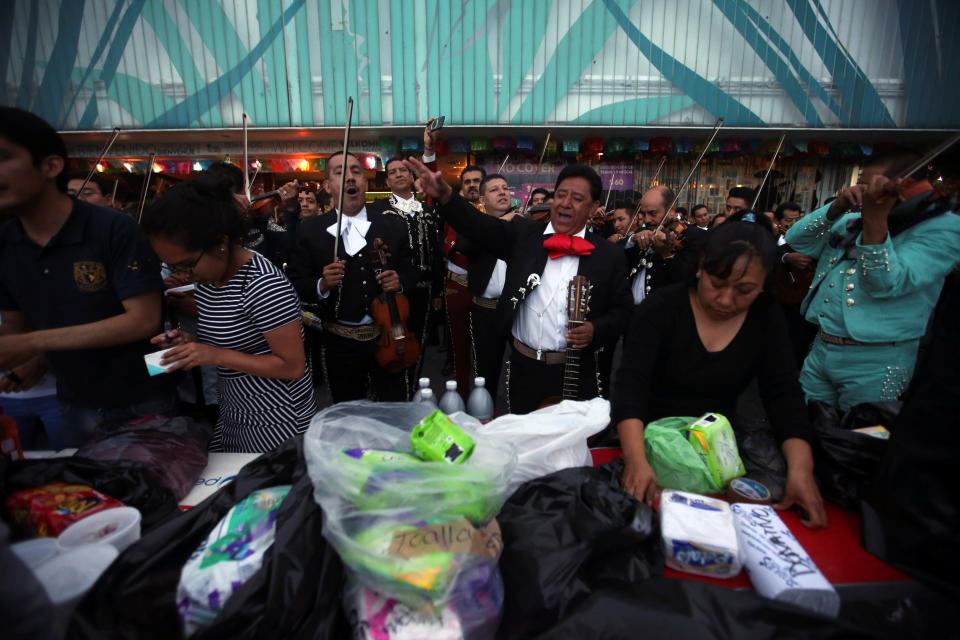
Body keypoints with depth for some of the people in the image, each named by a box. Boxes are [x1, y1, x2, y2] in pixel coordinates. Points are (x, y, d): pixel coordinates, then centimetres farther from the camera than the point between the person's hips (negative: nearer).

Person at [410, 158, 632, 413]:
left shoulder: (609, 255, 0)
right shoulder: (524, 235, 2)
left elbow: (621, 310, 4)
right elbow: (481, 226, -12)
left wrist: (596, 330, -15)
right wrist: (445, 195, -27)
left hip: (576, 373, 0)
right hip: (524, 369, 1)